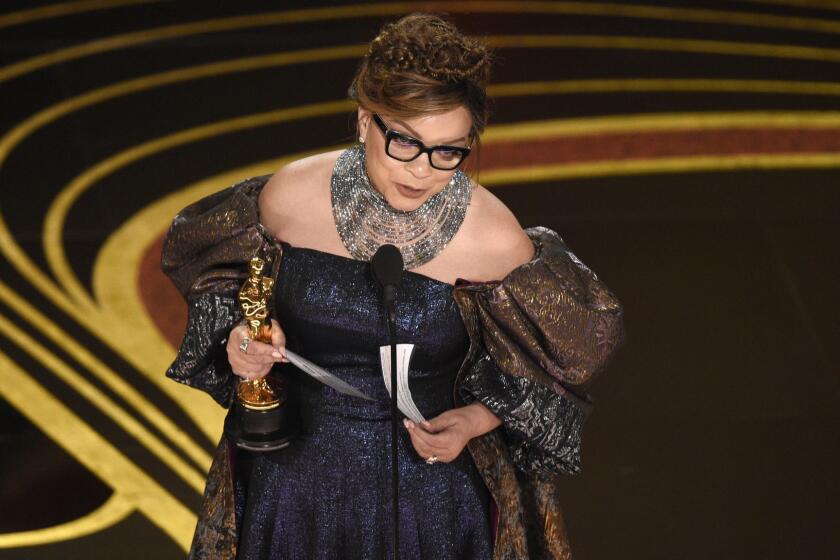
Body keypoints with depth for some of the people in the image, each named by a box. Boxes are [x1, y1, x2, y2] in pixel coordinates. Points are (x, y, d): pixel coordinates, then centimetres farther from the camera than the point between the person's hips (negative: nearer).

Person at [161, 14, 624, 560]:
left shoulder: (495, 240, -19)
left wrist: (476, 422, -14)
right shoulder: (289, 197, -15)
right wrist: (238, 337, -13)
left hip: (426, 490, -1)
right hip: (293, 475, 2)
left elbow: (564, 345, -1)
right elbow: (211, 265, 7)